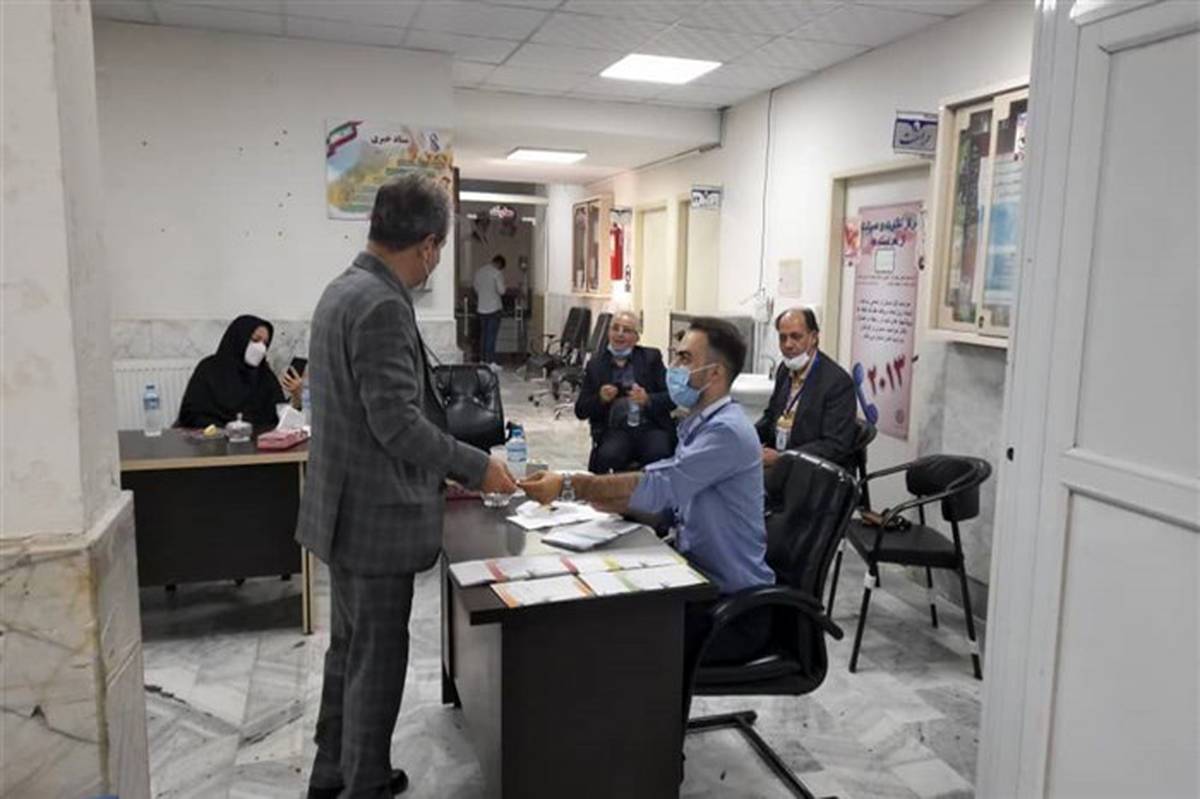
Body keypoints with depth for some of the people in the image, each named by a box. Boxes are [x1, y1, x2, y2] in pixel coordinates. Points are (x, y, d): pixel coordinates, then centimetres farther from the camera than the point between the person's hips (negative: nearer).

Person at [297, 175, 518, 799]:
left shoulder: (344, 289, 9)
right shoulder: (382, 305, -23)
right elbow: (397, 423, -25)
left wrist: (448, 467, 18)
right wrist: (475, 467, -13)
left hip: (349, 508, 10)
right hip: (376, 515, -10)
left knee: (350, 649, 22)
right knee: (377, 659, 5)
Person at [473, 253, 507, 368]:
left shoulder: (479, 271, 9)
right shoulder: (496, 273, -12)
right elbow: (501, 290, -16)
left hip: (481, 308, 6)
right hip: (493, 308, -6)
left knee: (483, 334, 13)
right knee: (491, 336, -5)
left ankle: (483, 360, 16)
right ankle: (490, 362, -5)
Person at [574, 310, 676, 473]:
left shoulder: (651, 357, 10)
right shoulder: (595, 364, 13)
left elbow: (672, 397, 3)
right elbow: (580, 411, 11)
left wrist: (647, 399, -17)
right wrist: (600, 399, -9)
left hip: (650, 427, 0)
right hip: (615, 430, 0)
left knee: (658, 455, -31)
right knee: (607, 457, -31)